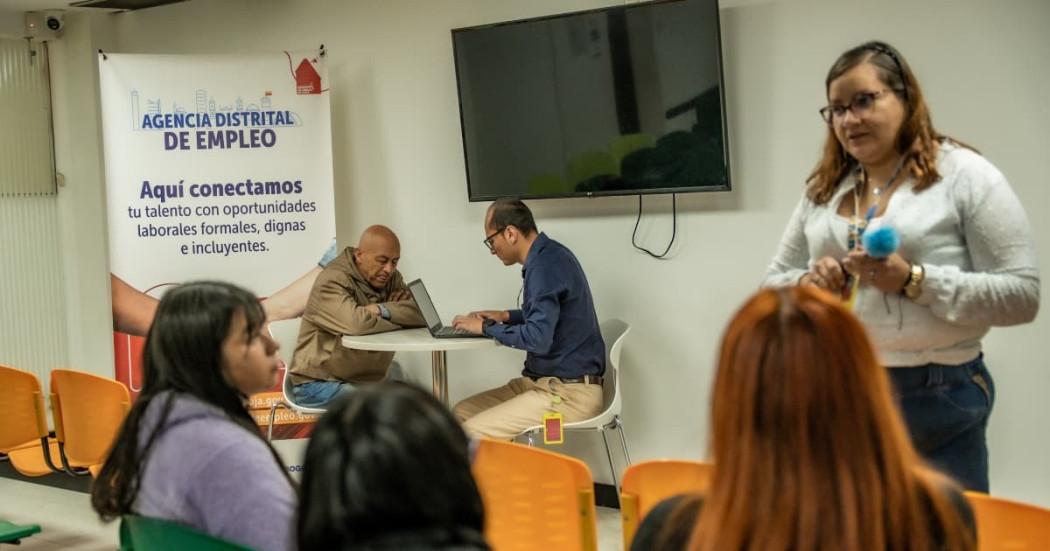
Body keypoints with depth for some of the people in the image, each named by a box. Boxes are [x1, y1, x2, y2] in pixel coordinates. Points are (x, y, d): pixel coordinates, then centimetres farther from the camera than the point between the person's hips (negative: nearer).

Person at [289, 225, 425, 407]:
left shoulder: (390, 279, 9)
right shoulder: (332, 281, -13)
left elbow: (423, 312, -6)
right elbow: (356, 322, -31)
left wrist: (382, 310, -21)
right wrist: (402, 318, -15)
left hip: (369, 381, 7)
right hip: (320, 383, -7)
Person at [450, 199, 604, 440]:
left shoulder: (545, 266, -19)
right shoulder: (548, 255, 12)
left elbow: (538, 338, -28)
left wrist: (486, 327, -14)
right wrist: (507, 316, 17)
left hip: (569, 393, -10)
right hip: (546, 382, 10)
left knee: (471, 435, -20)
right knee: (461, 413, 5)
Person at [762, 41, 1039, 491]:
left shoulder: (965, 176, -6)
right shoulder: (822, 189, 10)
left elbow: (1021, 295, -11)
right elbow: (773, 284, 14)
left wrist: (914, 281, -22)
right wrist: (808, 284, -9)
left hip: (935, 399, -4)